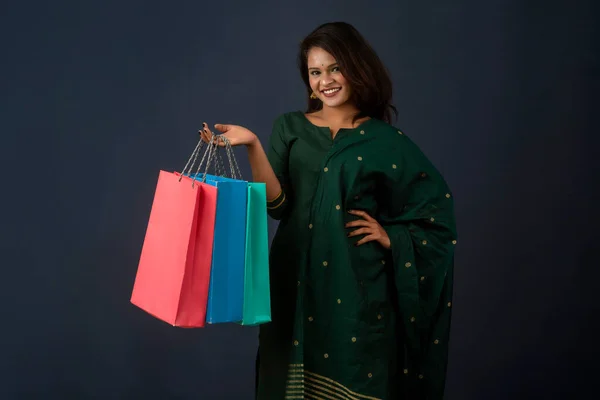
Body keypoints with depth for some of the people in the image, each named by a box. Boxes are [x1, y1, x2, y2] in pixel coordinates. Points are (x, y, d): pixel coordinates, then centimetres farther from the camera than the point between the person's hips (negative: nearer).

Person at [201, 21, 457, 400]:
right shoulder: (290, 128, 6)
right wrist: (253, 147, -14)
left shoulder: (387, 142, 1)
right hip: (299, 283, 2)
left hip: (360, 287, -1)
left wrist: (390, 237, -8)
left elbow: (439, 215, 4)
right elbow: (278, 204, -5)